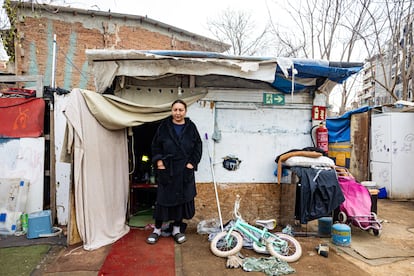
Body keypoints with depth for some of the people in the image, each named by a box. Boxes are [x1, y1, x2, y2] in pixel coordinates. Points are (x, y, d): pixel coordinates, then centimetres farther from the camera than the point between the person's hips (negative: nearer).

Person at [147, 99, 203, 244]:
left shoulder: (191, 127, 1)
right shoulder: (164, 126, -1)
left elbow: (198, 146, 5)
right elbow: (155, 145, 5)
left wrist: (192, 162, -3)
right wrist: (158, 160, -6)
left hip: (185, 171, 1)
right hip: (166, 169, -1)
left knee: (182, 199, 9)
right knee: (163, 199, 6)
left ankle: (177, 229, 26)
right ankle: (157, 230, 23)